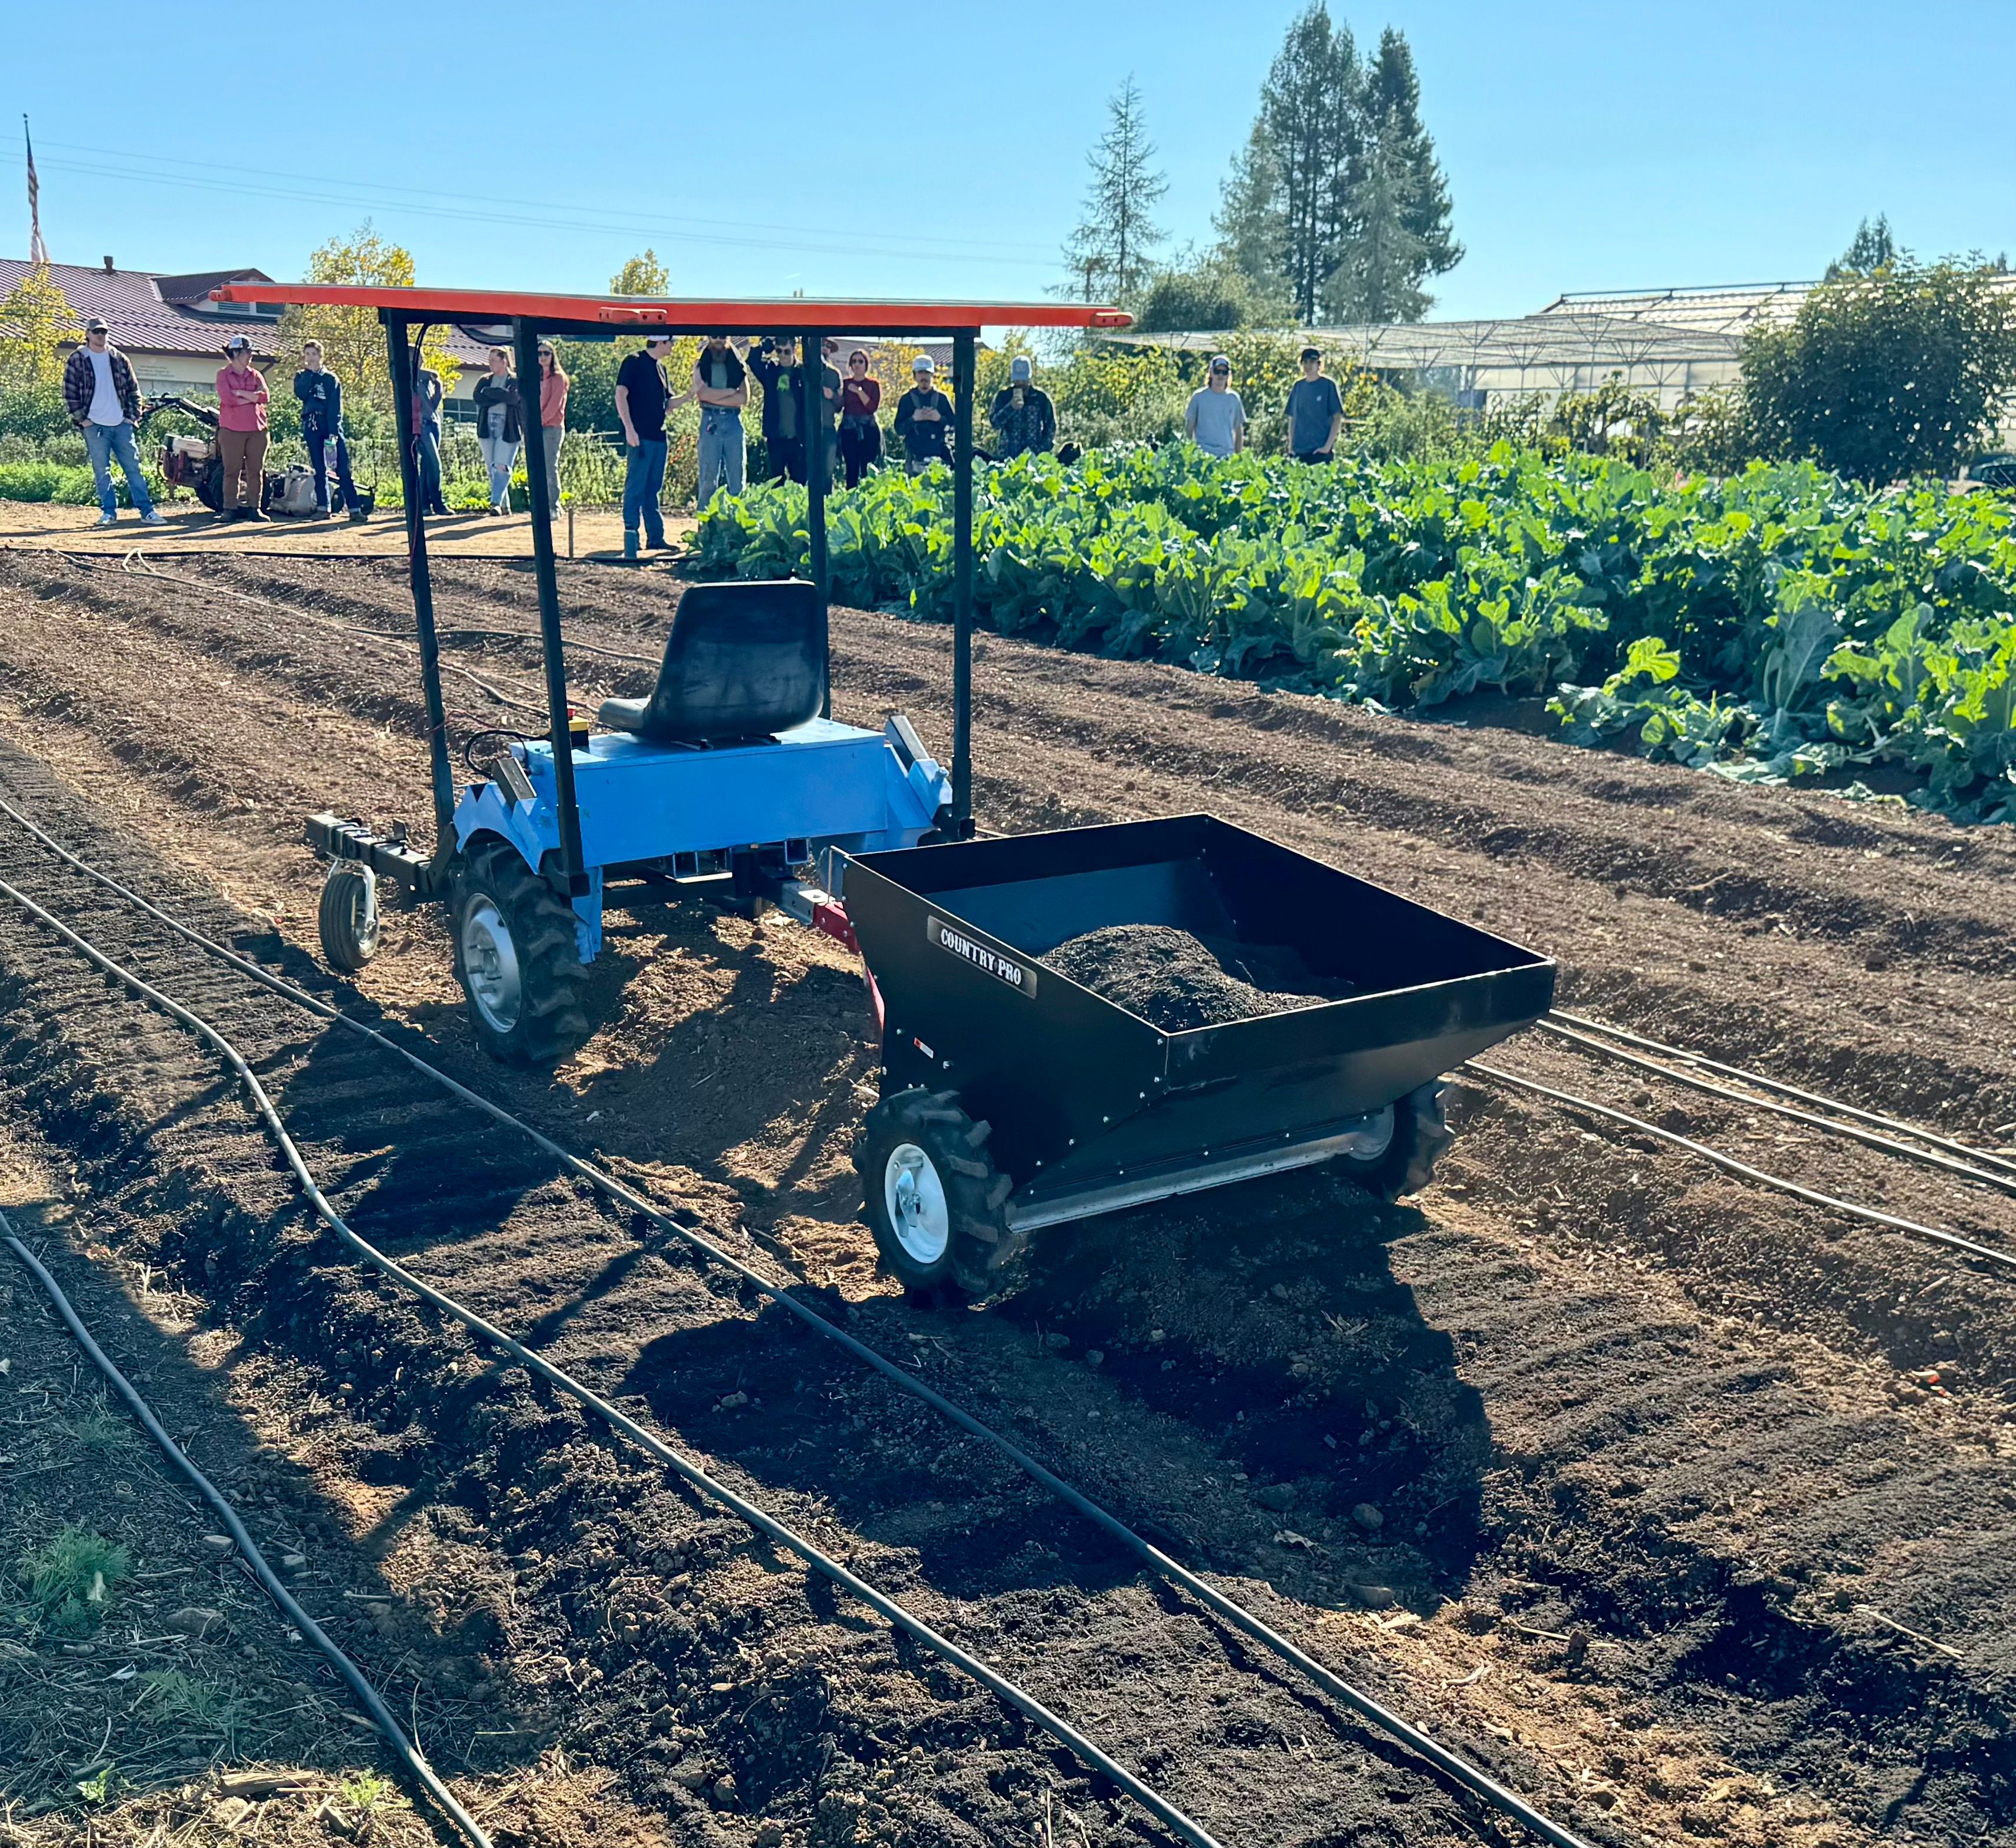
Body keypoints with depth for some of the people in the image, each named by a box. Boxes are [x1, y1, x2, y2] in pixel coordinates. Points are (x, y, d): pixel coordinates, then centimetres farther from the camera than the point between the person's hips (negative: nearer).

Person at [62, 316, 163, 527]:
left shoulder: (119, 359, 10)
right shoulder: (76, 361, 2)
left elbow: (134, 390, 14)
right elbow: (69, 395, 0)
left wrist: (133, 416, 4)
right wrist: (82, 419, -6)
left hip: (121, 424, 2)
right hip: (94, 426, -2)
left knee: (133, 468, 2)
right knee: (102, 472, 1)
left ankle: (147, 511, 2)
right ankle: (109, 512, 6)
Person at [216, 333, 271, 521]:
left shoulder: (256, 375, 15)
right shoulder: (224, 375, 4)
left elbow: (264, 396, -2)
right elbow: (228, 398, -11)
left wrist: (241, 394, -9)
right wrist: (252, 397, -5)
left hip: (257, 429, 4)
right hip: (232, 430, -4)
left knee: (256, 470, 3)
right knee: (232, 471, -2)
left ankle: (255, 508, 7)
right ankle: (230, 509, 0)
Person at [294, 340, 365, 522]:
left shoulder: (331, 379, 6)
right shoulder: (301, 377, 13)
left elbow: (336, 406, -3)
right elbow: (300, 393, -8)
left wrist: (333, 431, -13)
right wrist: (309, 372, -3)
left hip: (331, 425, -2)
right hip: (312, 425, 2)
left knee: (343, 469, -9)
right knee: (319, 469, 3)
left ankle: (354, 508, -14)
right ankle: (323, 508, 6)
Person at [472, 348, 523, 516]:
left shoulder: (516, 381, 3)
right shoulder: (485, 380, 16)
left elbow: (515, 398, -15)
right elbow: (478, 398, 0)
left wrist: (491, 393, -7)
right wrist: (503, 397, -7)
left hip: (508, 428, -5)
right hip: (487, 426, 5)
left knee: (503, 467, -14)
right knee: (493, 468, 5)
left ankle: (496, 502, -15)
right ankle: (504, 505, 12)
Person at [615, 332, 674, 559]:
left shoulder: (660, 368, 18)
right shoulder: (634, 363, -5)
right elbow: (621, 395, -11)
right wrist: (629, 429, -18)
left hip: (658, 437, 8)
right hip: (640, 436, -8)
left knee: (654, 488, 10)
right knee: (636, 485, -9)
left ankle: (656, 536, 13)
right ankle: (631, 534, -9)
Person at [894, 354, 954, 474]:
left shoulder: (942, 398, 9)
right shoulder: (906, 399, 8)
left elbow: (954, 425, 6)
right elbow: (899, 429, 5)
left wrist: (940, 419, -11)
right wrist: (913, 419, -12)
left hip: (939, 455, 0)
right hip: (915, 457, 0)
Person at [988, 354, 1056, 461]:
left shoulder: (1041, 397, 7)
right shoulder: (1003, 396, 7)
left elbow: (1051, 426, 10)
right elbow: (994, 422, -2)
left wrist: (1043, 450, -2)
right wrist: (1011, 407, -18)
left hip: (1035, 456, 0)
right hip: (1007, 456, 0)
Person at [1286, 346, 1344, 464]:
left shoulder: (1328, 385, -1)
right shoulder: (1298, 386, 10)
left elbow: (1338, 418, -3)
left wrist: (1328, 446, -10)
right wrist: (1291, 445, 7)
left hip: (1320, 451, -4)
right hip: (1298, 451, 4)